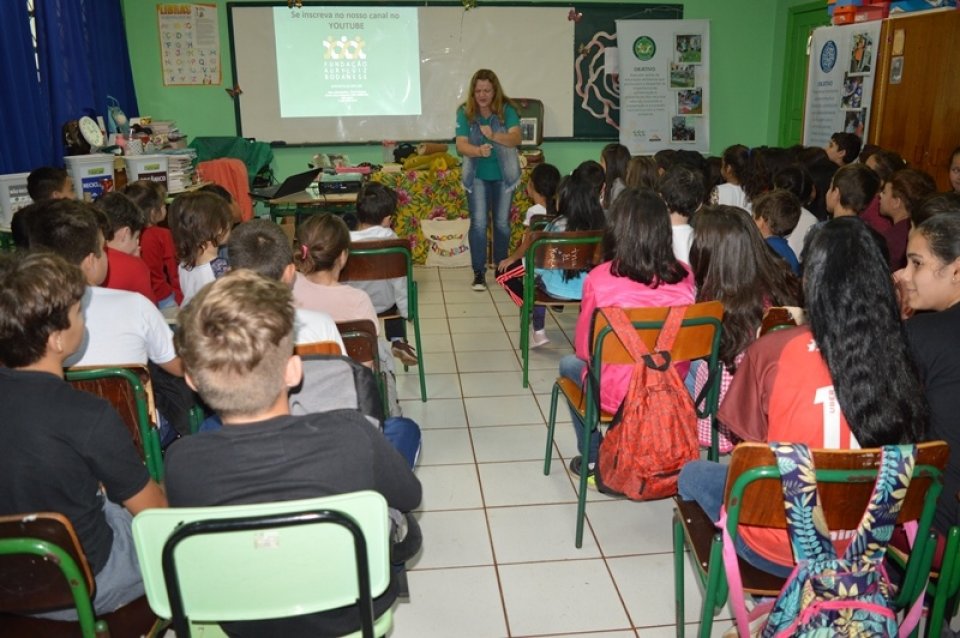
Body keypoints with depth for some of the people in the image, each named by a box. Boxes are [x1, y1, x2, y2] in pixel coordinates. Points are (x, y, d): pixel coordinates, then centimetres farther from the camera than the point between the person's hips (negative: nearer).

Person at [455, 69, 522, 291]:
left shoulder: (507, 110, -7)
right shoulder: (465, 112, -5)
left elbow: (516, 138, -21)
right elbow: (461, 145, -14)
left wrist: (493, 136, -39)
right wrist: (478, 150, -34)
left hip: (504, 175, 0)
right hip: (477, 176, 0)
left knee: (502, 223, 9)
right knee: (478, 223, -6)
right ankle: (479, 272, 2)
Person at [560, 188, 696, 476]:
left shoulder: (599, 278, -20)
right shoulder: (684, 277, -11)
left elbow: (584, 348, -7)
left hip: (616, 394, -4)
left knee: (569, 364, 28)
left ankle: (593, 458, 36)